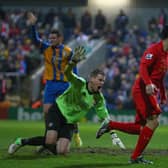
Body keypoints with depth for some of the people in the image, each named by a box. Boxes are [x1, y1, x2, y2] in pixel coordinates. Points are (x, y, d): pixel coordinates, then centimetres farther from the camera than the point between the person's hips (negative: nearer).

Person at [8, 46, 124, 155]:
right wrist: (74, 60, -54)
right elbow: (67, 73, -34)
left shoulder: (99, 98, -2)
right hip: (57, 111, -5)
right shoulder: (79, 84, -16)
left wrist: (113, 132, -6)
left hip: (70, 122, 5)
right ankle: (22, 142, -3)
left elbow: (105, 117, 4)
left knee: (62, 151, -14)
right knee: (51, 140, -26)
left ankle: (45, 146, 21)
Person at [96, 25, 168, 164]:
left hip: (151, 92, 10)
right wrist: (148, 84, -39)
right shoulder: (154, 49, -11)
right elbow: (143, 66, -24)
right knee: (153, 121, -15)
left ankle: (110, 125, 17)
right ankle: (136, 157, -10)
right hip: (143, 90, -10)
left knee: (140, 128, 7)